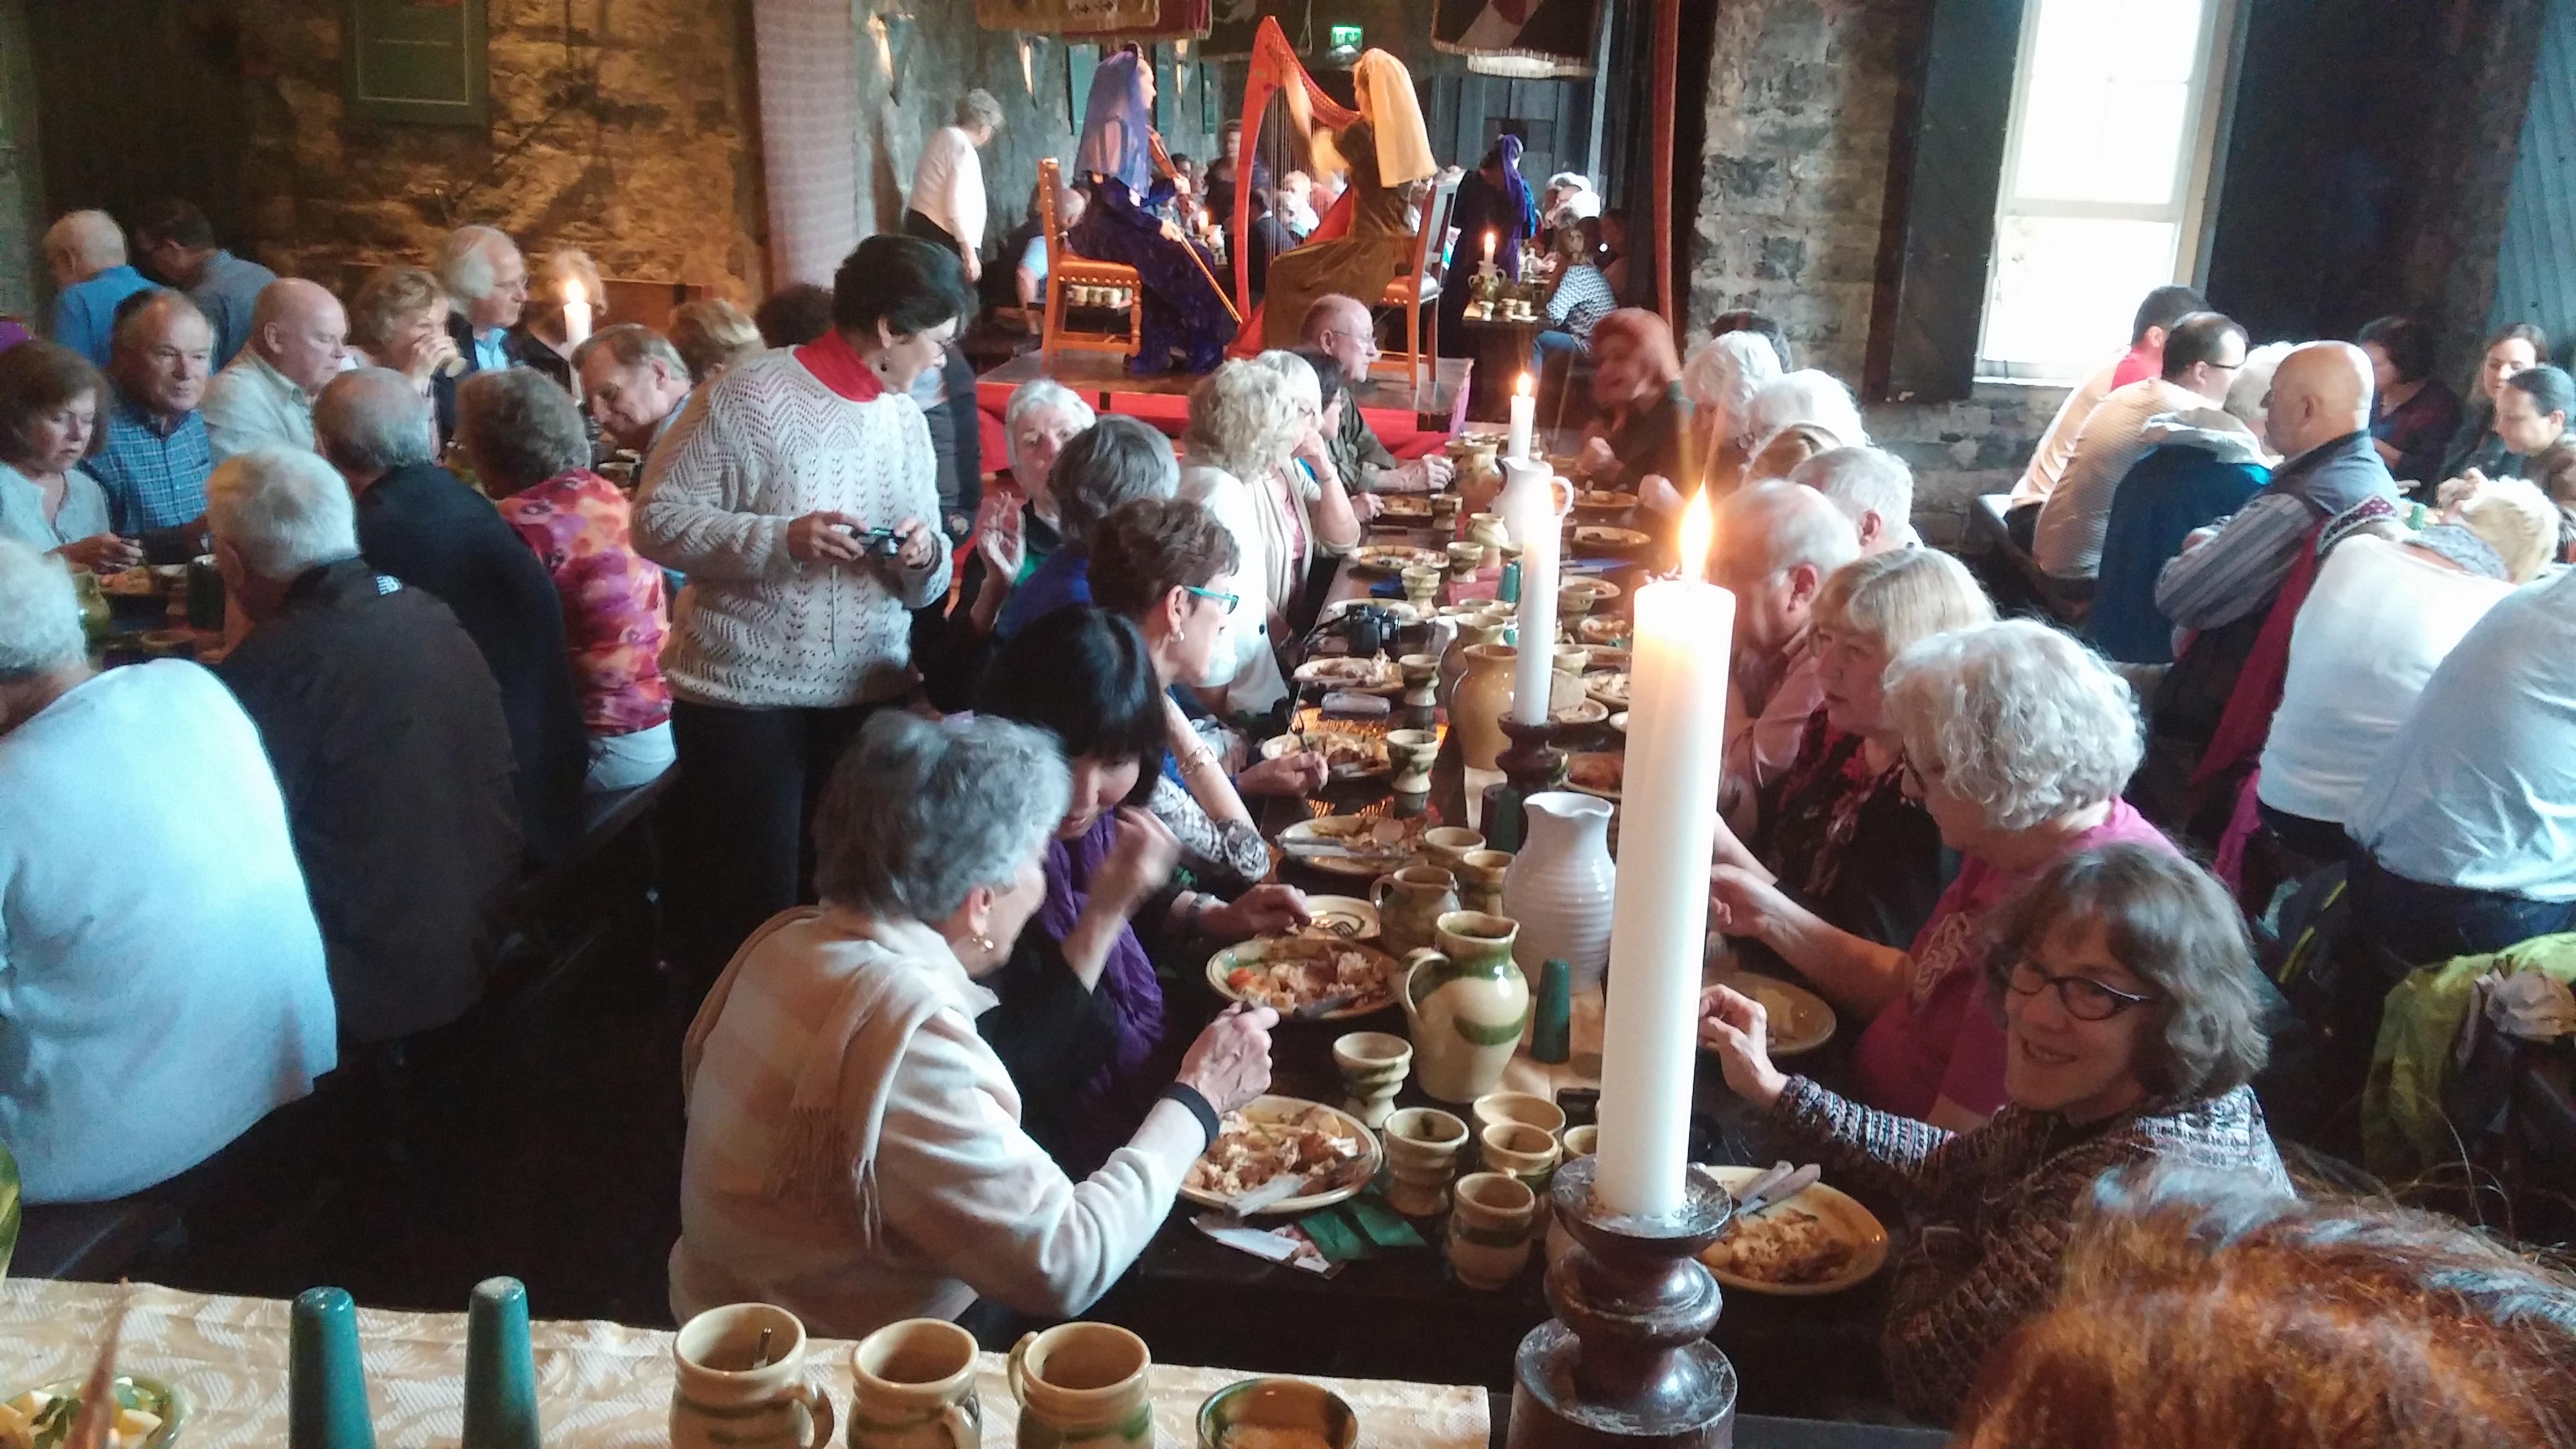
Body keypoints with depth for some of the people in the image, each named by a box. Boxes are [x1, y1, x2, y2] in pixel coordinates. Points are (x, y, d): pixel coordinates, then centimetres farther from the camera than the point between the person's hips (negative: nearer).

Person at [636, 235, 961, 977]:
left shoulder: (905, 416, 9)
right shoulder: (749, 396, -10)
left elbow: (927, 579, 12)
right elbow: (657, 519, -12)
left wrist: (925, 557, -11)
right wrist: (780, 539, -24)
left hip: (870, 696, 6)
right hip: (744, 694, -6)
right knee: (746, 902, 4)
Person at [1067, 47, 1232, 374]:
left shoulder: (1130, 128, 17)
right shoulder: (1114, 127, -12)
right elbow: (1110, 192, -20)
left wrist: (1171, 184, 2)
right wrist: (1155, 225, -20)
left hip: (1123, 227, 9)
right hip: (1109, 231, -9)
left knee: (1192, 258, -5)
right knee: (1191, 260, -15)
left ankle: (1157, 350, -6)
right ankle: (1202, 354, -8)